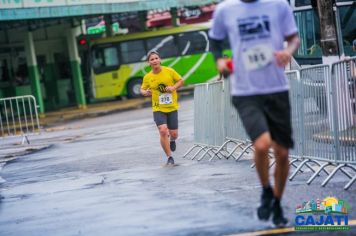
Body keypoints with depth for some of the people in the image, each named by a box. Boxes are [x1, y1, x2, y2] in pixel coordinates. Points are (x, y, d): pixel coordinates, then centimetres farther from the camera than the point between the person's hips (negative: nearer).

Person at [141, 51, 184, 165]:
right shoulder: (147, 77, -3)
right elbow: (142, 89, 12)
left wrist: (174, 87, -13)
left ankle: (172, 140, 43)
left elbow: (181, 81, 6)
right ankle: (169, 157, -4)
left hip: (172, 107, 0)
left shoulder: (169, 71, -5)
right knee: (163, 131, -19)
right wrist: (146, 92, -12)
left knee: (174, 134, 2)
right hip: (158, 109, 0)